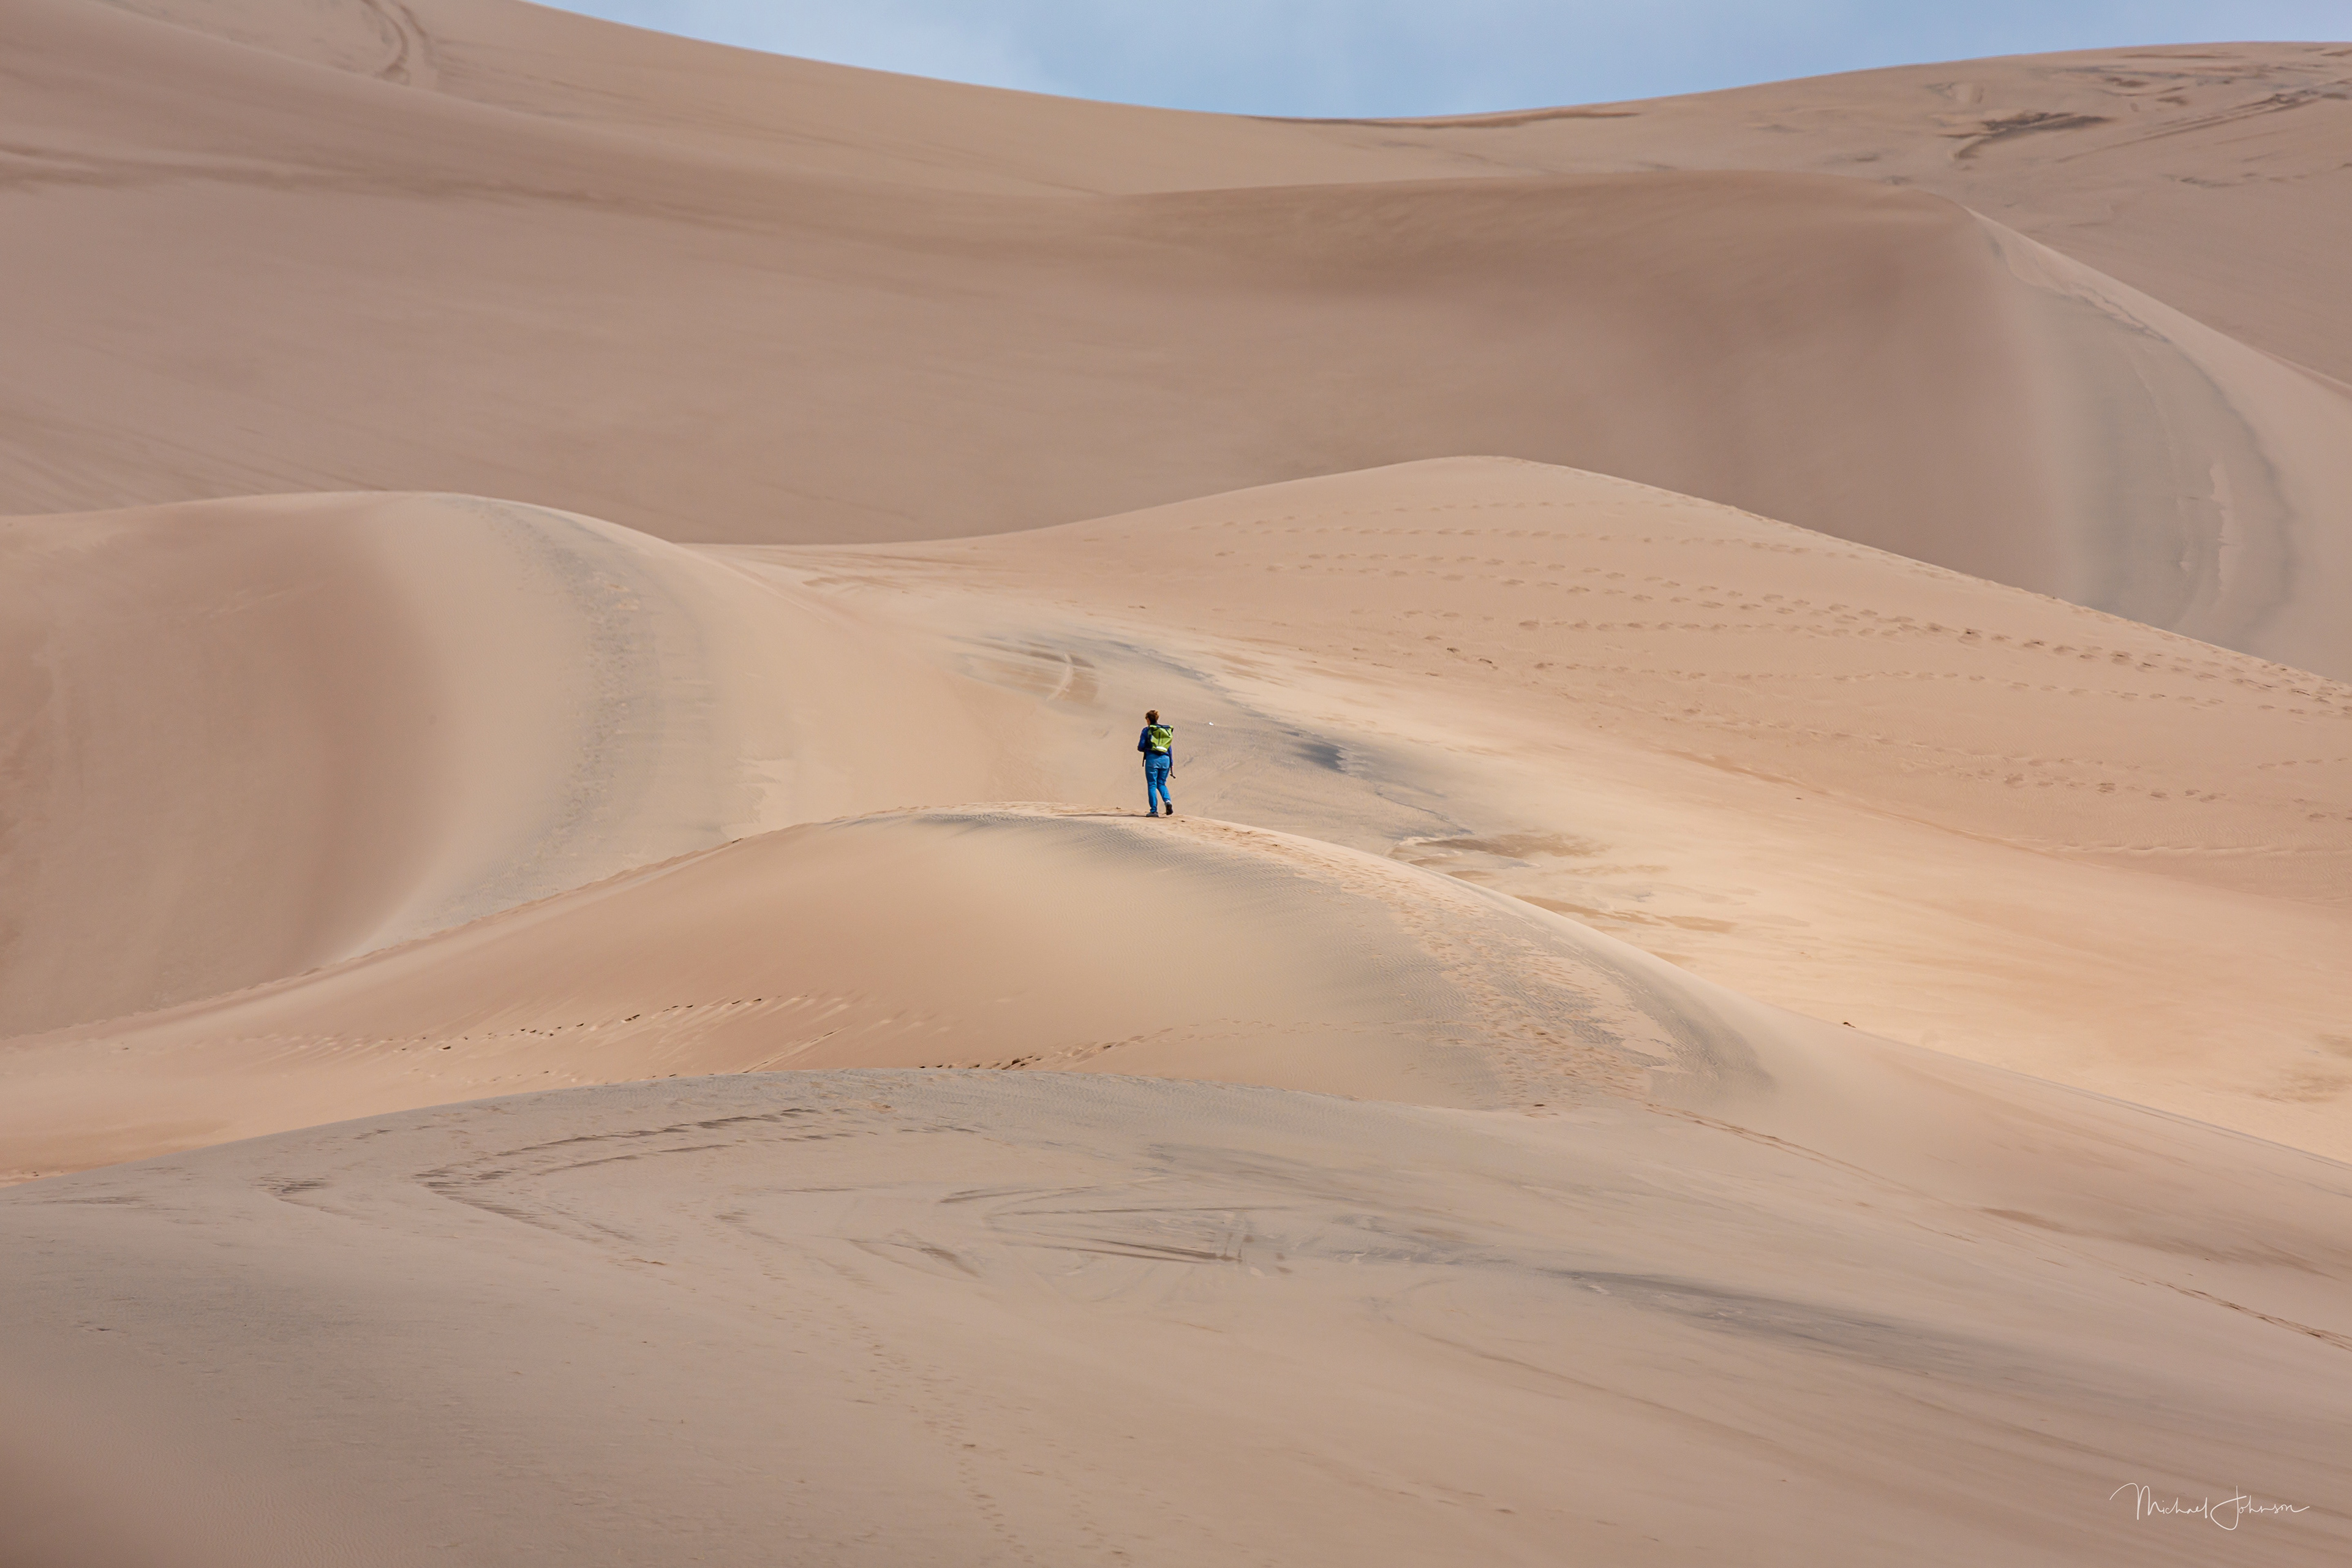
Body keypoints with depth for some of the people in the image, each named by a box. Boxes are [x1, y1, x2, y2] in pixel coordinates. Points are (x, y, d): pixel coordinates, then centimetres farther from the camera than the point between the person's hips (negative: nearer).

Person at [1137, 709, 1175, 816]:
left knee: (1152, 784, 3)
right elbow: (1170, 748, 13)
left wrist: (1146, 749, 21)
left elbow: (1141, 747, -2)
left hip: (1152, 759, -4)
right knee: (1161, 784, 15)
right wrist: (1172, 763, 16)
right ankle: (1167, 800, -13)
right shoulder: (1167, 730, 13)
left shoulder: (1147, 730, 0)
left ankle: (1154, 810, -1)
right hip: (1165, 759, 4)